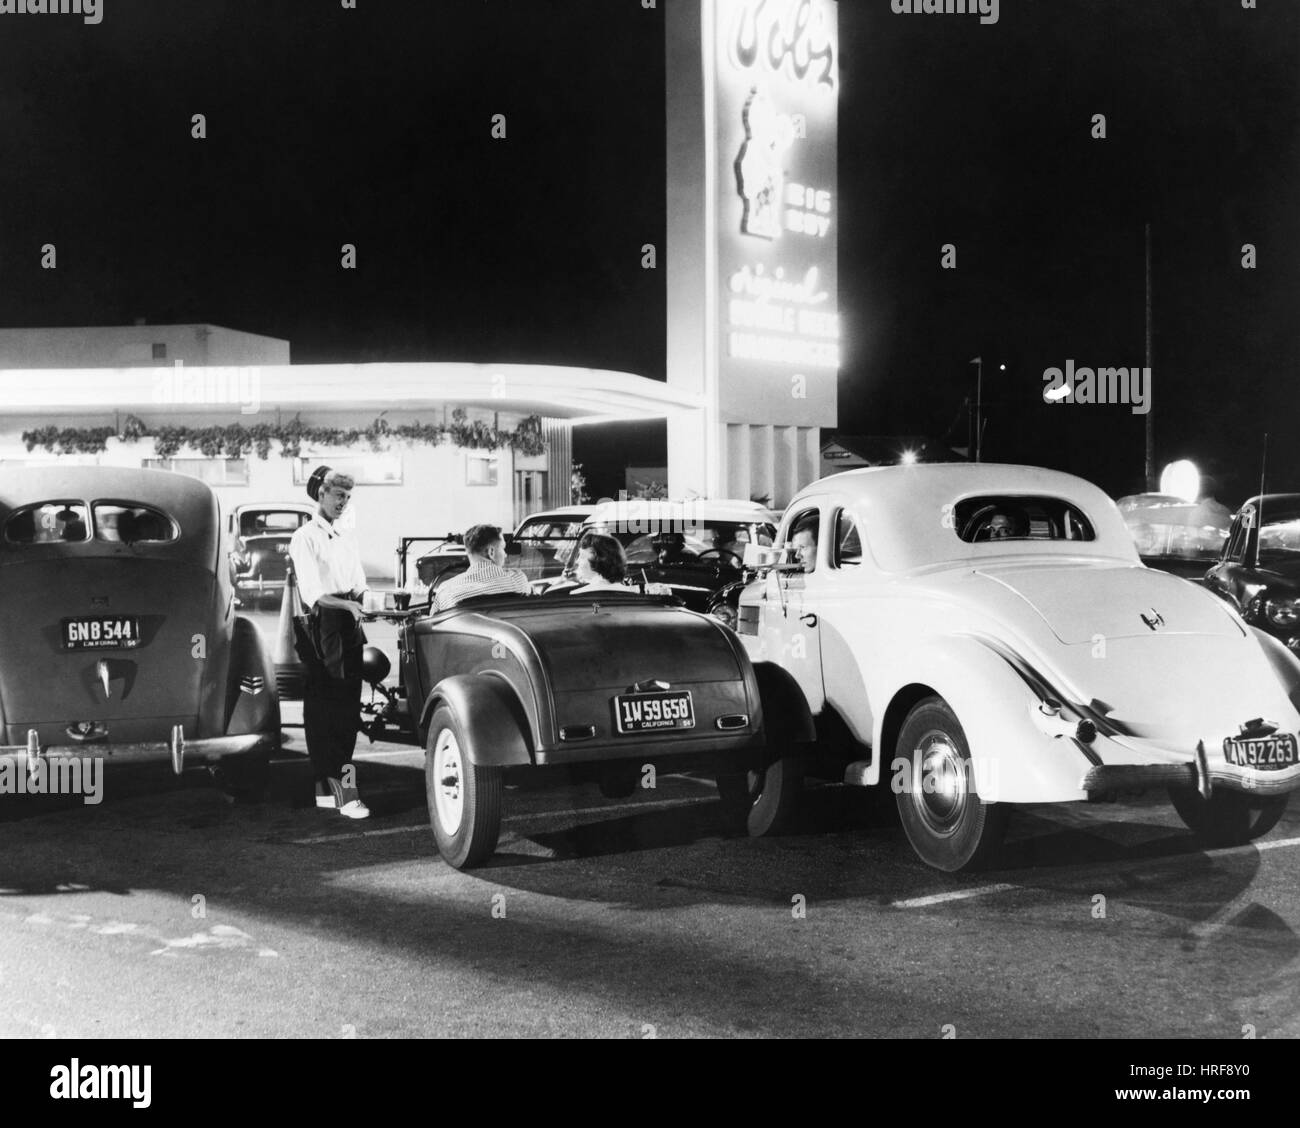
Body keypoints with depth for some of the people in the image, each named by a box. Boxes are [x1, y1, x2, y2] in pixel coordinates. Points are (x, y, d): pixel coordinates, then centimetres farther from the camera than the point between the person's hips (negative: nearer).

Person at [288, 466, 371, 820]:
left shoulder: (347, 539, 18)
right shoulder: (305, 538, -4)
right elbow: (312, 593, -15)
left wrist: (362, 606, -3)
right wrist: (348, 605, -29)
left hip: (349, 626, 7)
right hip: (321, 627, -7)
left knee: (348, 706, 8)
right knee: (324, 707, -8)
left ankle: (334, 783, 17)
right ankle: (330, 786, -11)